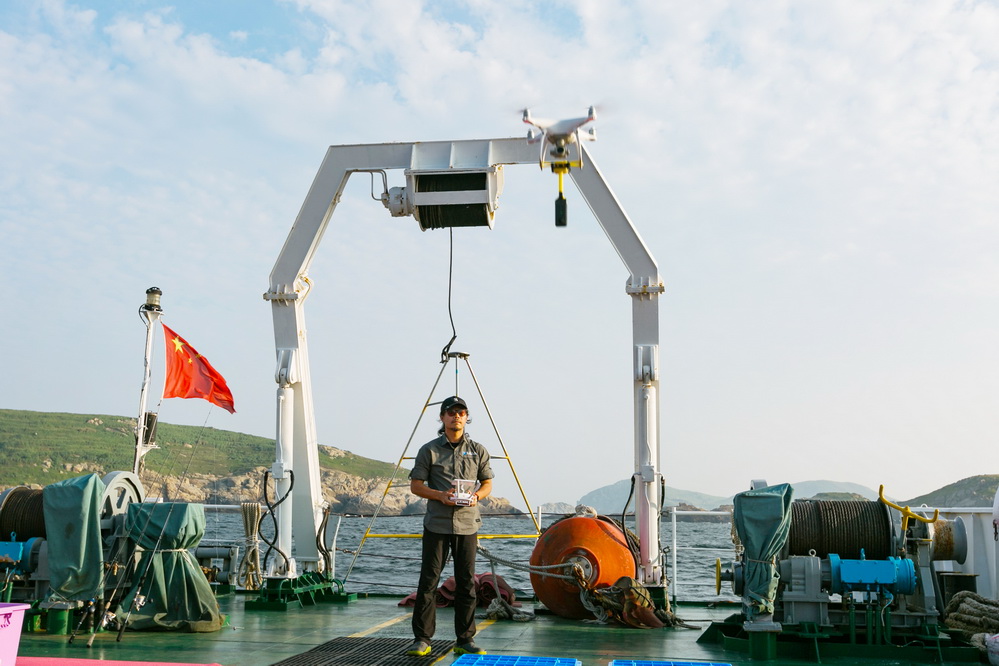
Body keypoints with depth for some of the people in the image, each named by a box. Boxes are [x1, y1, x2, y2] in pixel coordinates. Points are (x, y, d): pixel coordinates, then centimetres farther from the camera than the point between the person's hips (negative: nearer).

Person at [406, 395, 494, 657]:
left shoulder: (478, 450, 9)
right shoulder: (429, 450, 2)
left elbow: (487, 483, 14)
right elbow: (416, 485, 3)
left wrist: (477, 496, -7)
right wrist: (440, 495, -13)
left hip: (467, 524, 2)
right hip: (437, 525, -2)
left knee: (467, 583, 5)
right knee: (428, 581, -1)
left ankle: (465, 640, 13)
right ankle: (422, 639, 7)